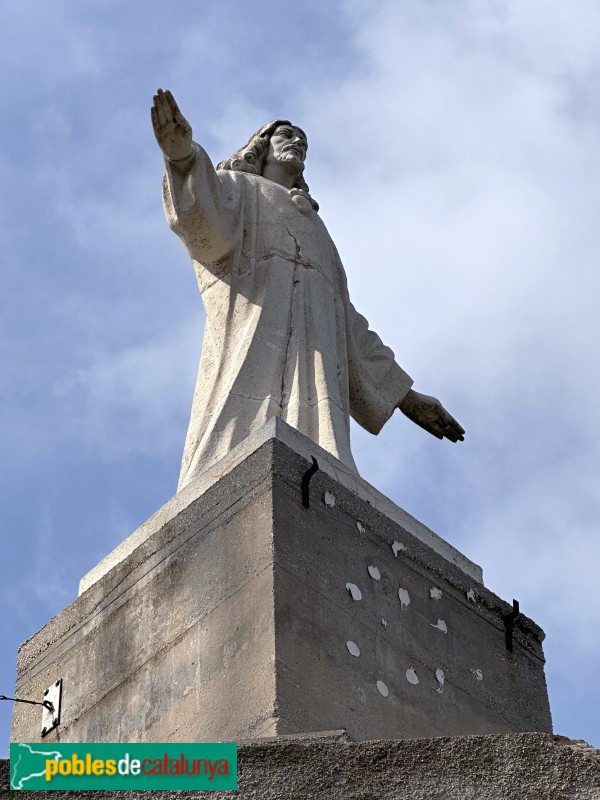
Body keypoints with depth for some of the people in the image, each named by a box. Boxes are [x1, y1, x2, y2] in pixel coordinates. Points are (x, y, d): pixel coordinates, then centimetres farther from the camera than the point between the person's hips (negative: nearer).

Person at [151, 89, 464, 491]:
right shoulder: (236, 187, 26)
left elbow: (350, 325, 39)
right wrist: (183, 155, -25)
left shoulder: (313, 228, 43)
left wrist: (407, 396, 34)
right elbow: (206, 223, -2)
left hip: (312, 369, 5)